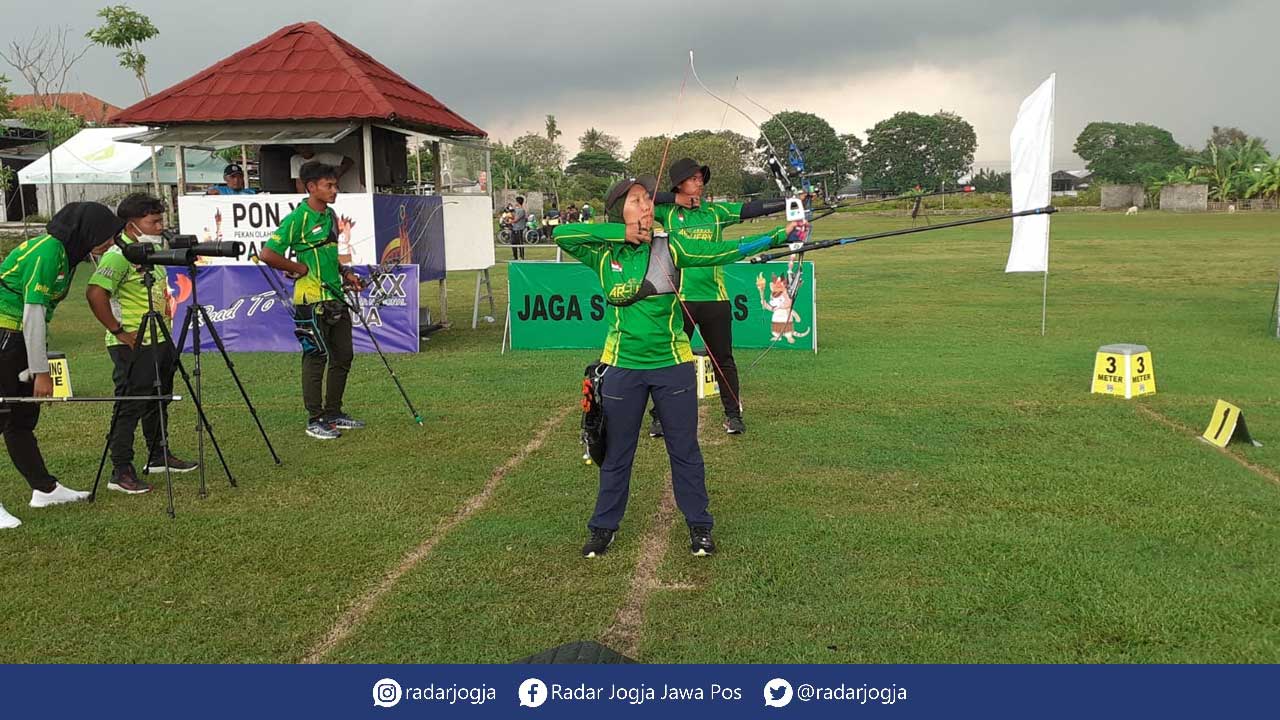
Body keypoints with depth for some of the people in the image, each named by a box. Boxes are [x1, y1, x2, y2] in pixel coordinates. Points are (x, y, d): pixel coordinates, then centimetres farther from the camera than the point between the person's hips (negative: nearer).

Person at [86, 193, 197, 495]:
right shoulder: (118, 255, -17)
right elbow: (95, 292, -28)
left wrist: (167, 322, 17)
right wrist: (118, 331, -23)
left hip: (160, 340, 10)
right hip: (133, 345, -9)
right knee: (130, 406, -6)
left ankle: (158, 457, 32)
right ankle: (121, 472, -1)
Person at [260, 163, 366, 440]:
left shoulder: (330, 215, 12)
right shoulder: (297, 218, -14)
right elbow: (268, 254, -19)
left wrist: (345, 273, 13)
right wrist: (301, 268, -13)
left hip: (335, 297, 9)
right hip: (312, 299, -8)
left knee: (343, 356, 12)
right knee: (316, 357, -3)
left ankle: (334, 413, 24)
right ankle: (315, 420, 6)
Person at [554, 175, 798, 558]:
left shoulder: (670, 249, -3)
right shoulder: (604, 255, -2)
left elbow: (726, 250, -9)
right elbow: (561, 234, -15)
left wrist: (778, 236, -18)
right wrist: (620, 233, -16)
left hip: (672, 365, 0)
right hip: (622, 368, 0)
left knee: (685, 451, 10)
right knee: (616, 454, 13)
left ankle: (699, 526, 25)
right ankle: (604, 526, 29)